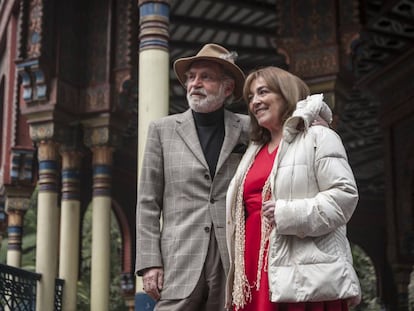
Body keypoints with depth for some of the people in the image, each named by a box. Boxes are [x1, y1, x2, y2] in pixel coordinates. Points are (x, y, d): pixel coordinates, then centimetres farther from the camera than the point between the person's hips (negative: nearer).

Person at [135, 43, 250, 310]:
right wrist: (149, 262, -2)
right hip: (180, 263, -1)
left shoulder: (247, 129, 10)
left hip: (234, 262, 1)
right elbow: (148, 203, 6)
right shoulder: (163, 130, 9)